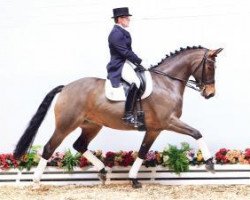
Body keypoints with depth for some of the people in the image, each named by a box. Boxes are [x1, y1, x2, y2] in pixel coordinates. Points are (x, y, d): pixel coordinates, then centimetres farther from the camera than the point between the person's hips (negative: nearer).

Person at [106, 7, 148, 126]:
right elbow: (125, 52, -21)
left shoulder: (122, 32, 16)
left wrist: (138, 61, 8)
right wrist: (140, 61, -16)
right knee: (136, 82, -32)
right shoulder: (116, 34, -16)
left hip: (127, 62, 11)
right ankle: (128, 115, -30)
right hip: (120, 65, -11)